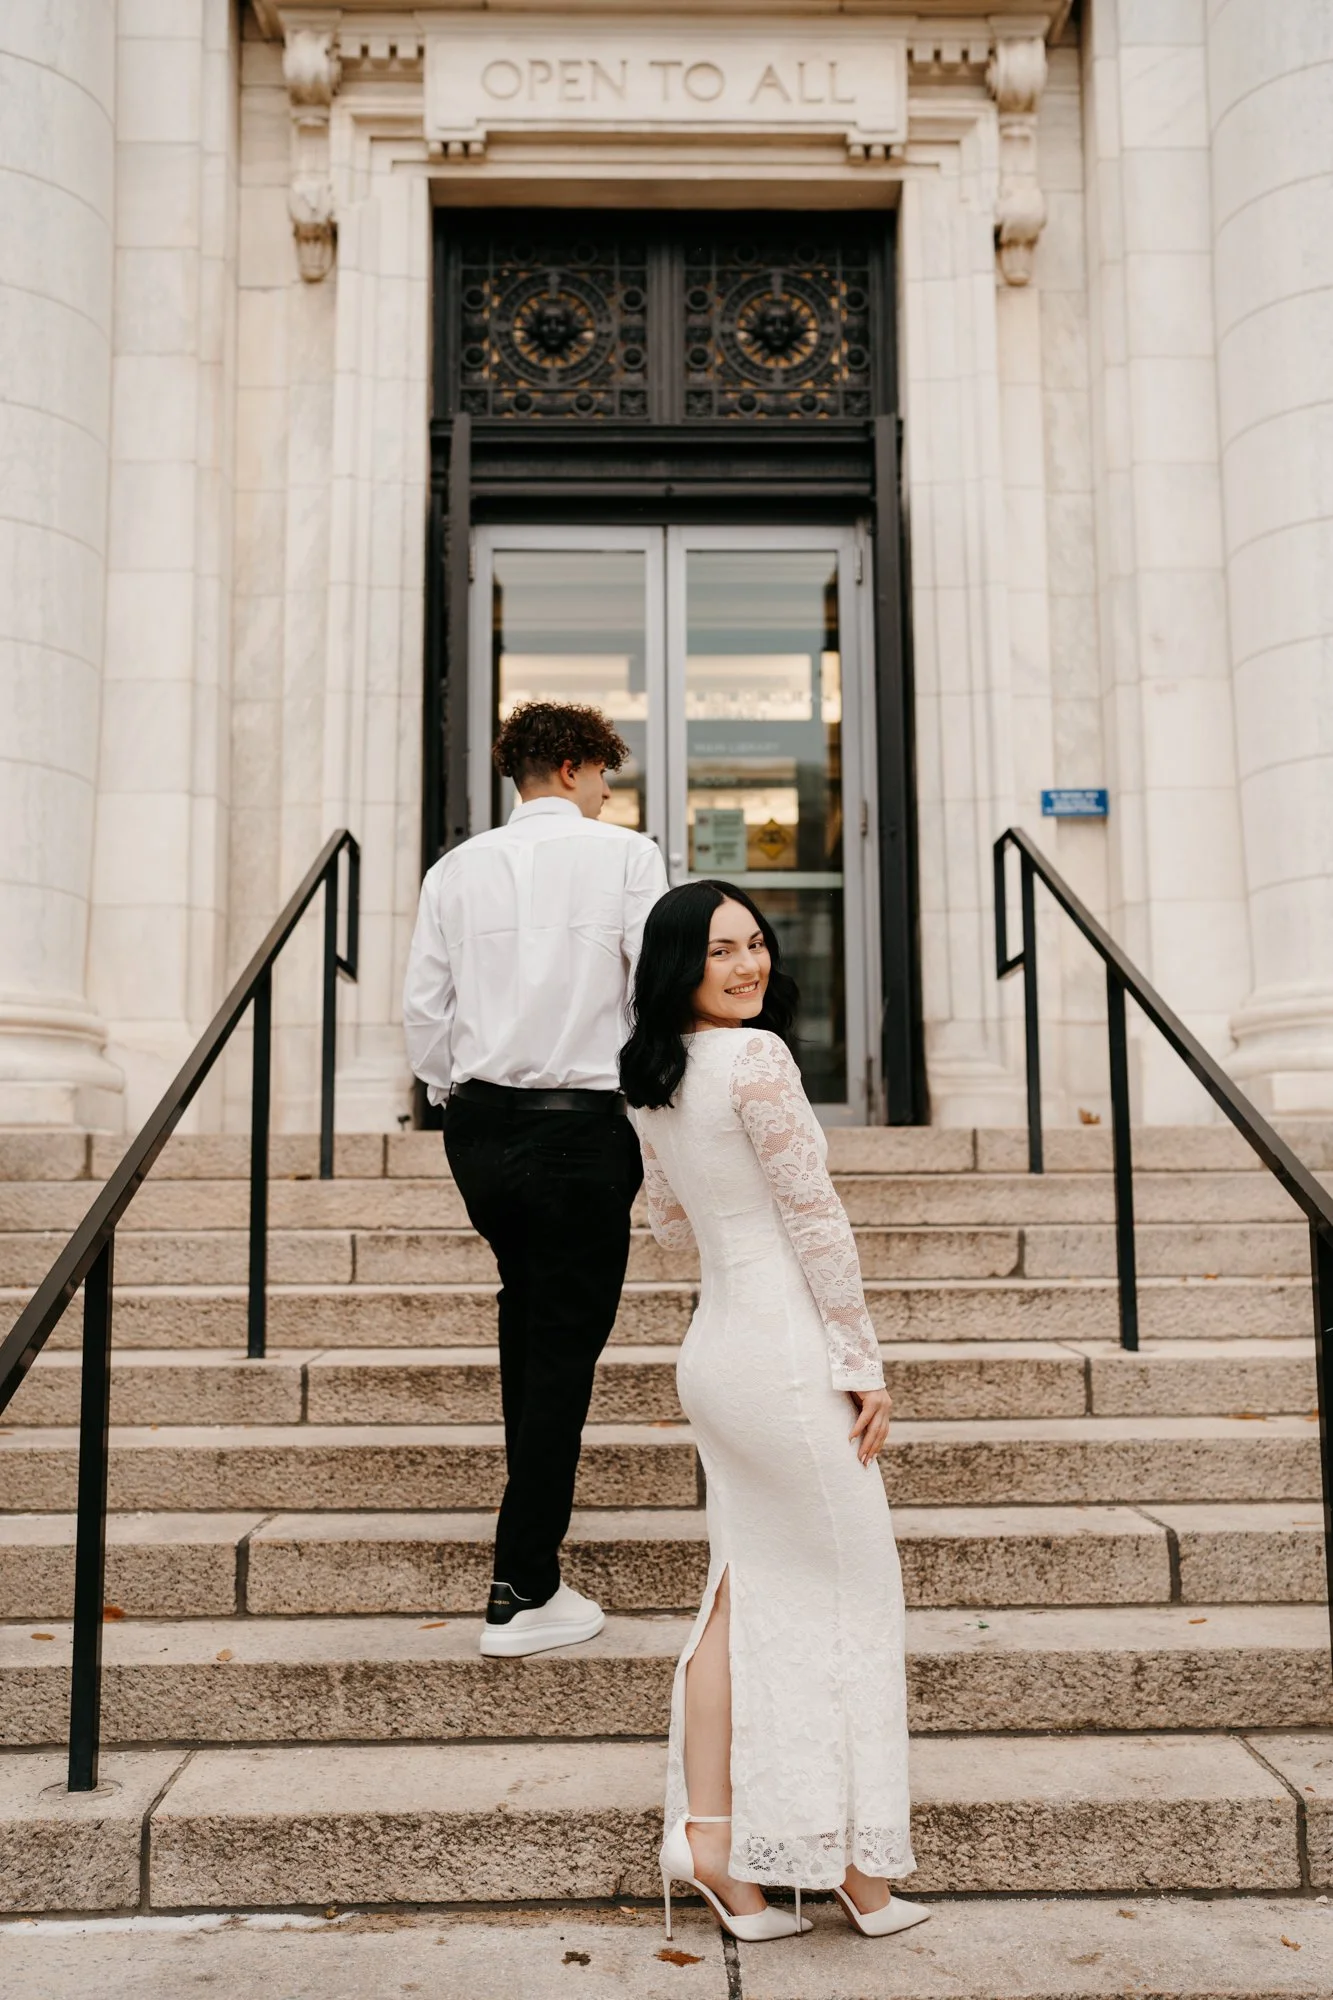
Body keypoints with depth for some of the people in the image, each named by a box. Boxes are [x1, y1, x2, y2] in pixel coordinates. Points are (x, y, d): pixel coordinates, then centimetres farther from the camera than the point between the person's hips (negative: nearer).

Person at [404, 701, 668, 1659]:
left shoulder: (457, 869, 6)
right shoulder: (625, 854, -5)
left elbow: (424, 1007, 5)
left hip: (481, 1123, 5)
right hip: (584, 1127, -5)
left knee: (525, 1303, 28)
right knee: (566, 1344, 2)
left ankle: (534, 1479, 48)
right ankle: (523, 1592, 5)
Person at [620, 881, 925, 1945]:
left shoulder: (655, 1079, 10)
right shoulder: (756, 1057, -15)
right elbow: (814, 1219, -14)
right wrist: (863, 1362, -9)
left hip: (713, 1349, 8)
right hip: (785, 1350, -8)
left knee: (750, 1591, 13)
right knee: (854, 1588, 6)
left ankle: (709, 1831, 15)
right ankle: (856, 1859, 18)